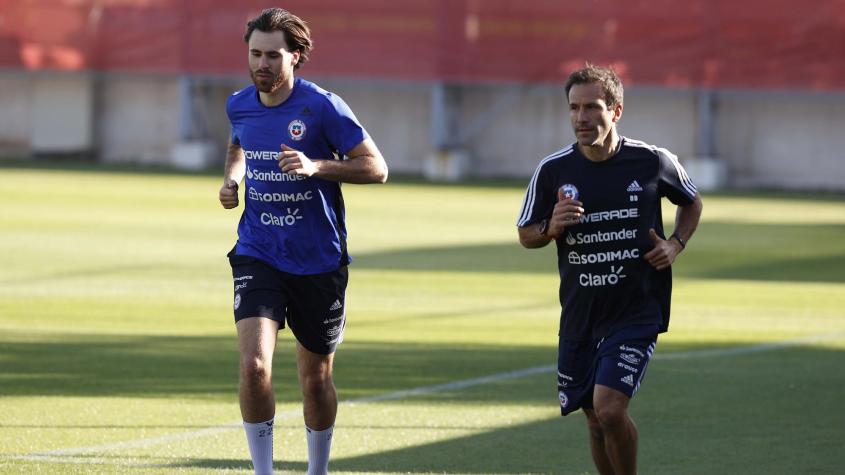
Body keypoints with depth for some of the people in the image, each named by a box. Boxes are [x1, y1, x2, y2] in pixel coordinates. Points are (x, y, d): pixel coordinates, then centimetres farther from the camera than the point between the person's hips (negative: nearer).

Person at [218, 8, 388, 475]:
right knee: (254, 365, -18)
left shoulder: (322, 107, -13)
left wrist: (316, 167, -25)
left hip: (319, 261, -2)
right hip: (258, 256, 2)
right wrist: (232, 175, 5)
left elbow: (376, 168, -11)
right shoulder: (239, 104, 2)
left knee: (315, 378, 11)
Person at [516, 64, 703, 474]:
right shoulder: (552, 171, -3)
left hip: (637, 312, -3)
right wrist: (551, 228, -13)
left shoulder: (653, 162, -5)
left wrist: (675, 244, -3)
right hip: (580, 315, 3)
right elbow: (526, 235, 9)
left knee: (610, 409, -19)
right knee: (596, 422, 10)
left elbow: (692, 204, 15)